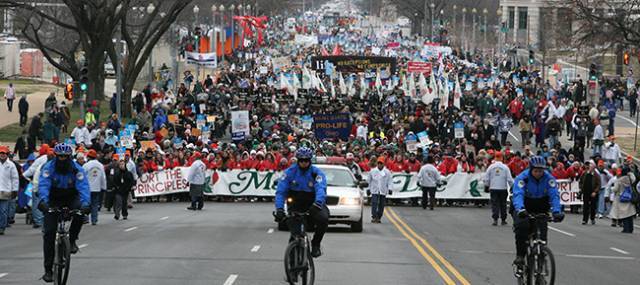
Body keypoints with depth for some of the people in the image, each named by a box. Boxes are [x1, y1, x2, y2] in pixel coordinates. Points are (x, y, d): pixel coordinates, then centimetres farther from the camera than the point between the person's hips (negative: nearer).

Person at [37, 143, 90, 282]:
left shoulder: (77, 169, -18)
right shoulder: (49, 168, -18)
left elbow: (83, 187, -29)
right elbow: (43, 185, -32)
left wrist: (85, 203, -47)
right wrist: (43, 201, -51)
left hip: (71, 198, 0)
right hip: (53, 201, 0)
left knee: (80, 212, -34)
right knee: (49, 233, -10)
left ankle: (72, 240, -10)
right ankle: (48, 270, -4)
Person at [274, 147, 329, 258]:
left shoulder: (317, 173, -9)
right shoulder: (290, 172, -5)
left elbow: (321, 189, -27)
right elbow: (280, 191, -13)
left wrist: (318, 203, -49)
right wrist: (279, 208, -30)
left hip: (313, 204, -1)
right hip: (296, 205, 2)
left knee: (323, 218, -31)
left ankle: (316, 244, -8)